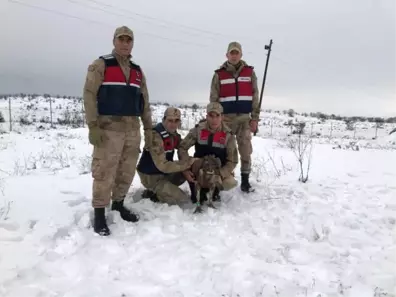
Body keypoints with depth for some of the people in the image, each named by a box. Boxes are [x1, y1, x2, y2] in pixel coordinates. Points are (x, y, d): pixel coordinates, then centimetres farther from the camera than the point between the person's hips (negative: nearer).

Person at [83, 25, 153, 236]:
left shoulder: (137, 71, 18)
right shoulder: (100, 65, 0)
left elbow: (144, 102, 19)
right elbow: (89, 95, -7)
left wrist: (148, 128, 14)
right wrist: (93, 126, -15)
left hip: (132, 128, 6)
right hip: (108, 127, -6)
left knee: (127, 171, 12)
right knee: (104, 172, -4)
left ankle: (118, 204, 30)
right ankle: (99, 214, 8)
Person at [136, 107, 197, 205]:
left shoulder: (173, 133, -1)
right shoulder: (156, 136, -27)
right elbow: (162, 165, -30)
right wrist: (187, 163, -29)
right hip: (150, 176, -8)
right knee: (182, 198, -15)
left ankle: (159, 190, 6)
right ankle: (151, 194, 4)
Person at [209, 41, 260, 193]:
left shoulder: (250, 72, 7)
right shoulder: (219, 74, 3)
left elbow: (255, 97, 6)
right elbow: (213, 99, 4)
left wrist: (255, 118, 0)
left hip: (244, 118, 1)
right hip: (225, 117, -1)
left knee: (246, 150, 1)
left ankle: (245, 181, 10)